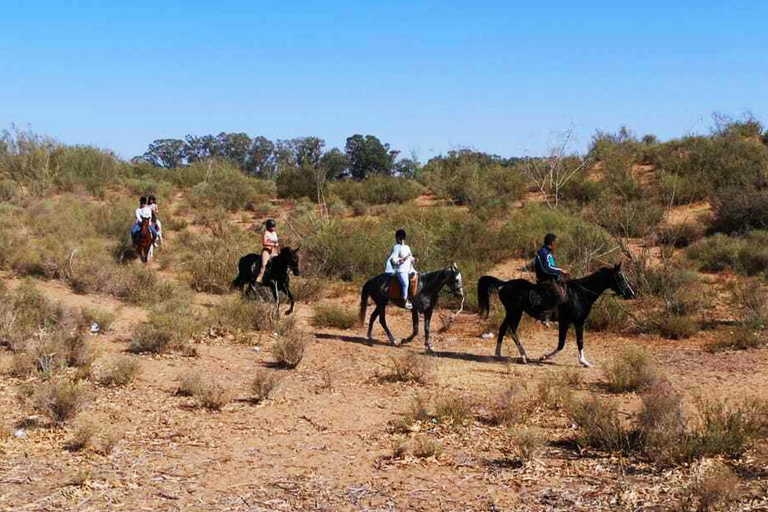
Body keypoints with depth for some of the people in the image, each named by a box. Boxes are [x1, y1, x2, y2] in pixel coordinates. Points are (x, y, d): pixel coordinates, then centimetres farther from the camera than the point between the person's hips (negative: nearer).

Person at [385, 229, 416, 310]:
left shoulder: (407, 247, 21)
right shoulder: (397, 247, -1)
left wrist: (414, 259, 5)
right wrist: (402, 259, -22)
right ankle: (406, 302, -26)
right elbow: (393, 259, -8)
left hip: (409, 269, 8)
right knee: (405, 284, -28)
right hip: (401, 270, -8)